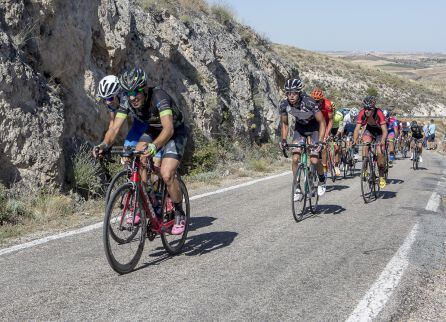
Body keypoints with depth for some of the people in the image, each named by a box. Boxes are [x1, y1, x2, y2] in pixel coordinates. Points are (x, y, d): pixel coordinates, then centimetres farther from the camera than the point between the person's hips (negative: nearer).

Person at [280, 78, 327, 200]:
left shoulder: (309, 102, -34)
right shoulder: (284, 104, -22)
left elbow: (322, 122, -26)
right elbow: (284, 124, -5)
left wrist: (320, 141, -36)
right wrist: (283, 140, -18)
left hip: (314, 127, -3)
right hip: (300, 127, 4)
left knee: (314, 160, -14)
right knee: (295, 159, -11)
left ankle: (322, 181, 16)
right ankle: (297, 189, 1)